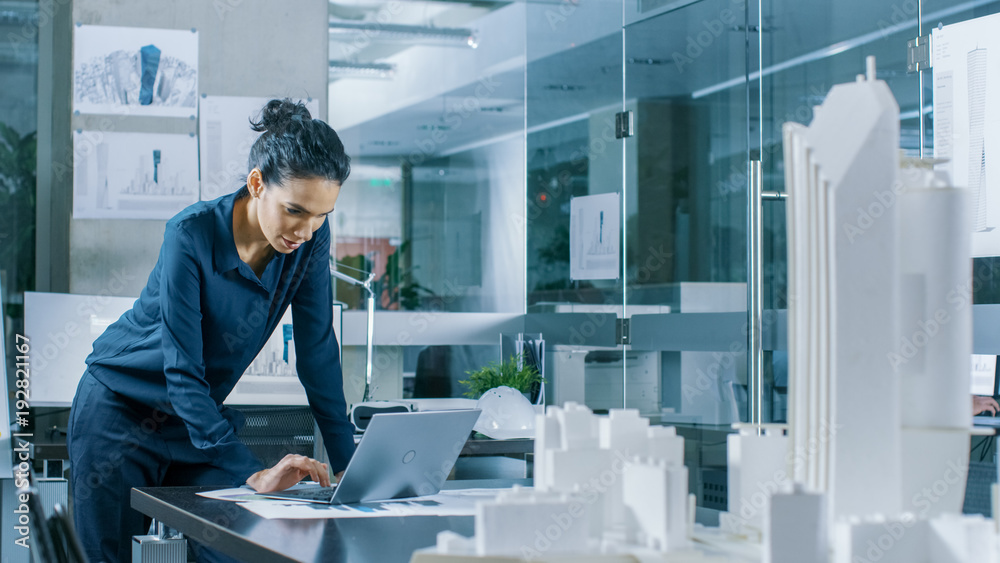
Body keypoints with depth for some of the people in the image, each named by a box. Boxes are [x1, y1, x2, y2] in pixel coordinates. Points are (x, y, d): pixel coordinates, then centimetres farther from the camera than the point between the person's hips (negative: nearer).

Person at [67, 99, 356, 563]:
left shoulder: (311, 240, -13)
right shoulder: (192, 234, -28)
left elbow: (317, 354, -8)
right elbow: (182, 373, -30)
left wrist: (348, 465, -13)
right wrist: (252, 474, -37)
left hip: (202, 418, 4)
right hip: (121, 414, -4)